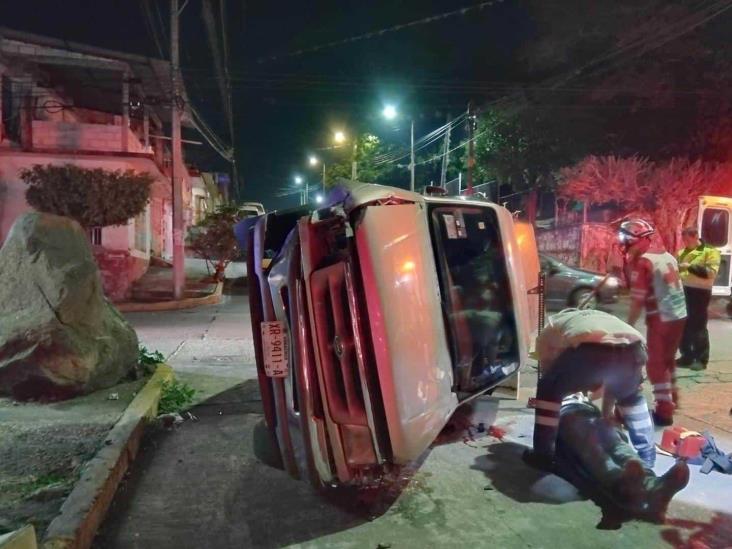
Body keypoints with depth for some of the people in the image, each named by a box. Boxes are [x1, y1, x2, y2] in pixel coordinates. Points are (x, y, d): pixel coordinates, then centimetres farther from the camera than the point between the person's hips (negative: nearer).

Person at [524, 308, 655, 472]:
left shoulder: (550, 329, 37)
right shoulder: (601, 317, 48)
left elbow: (548, 373, 37)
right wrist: (607, 413, 61)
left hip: (591, 350, -5)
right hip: (634, 348, 5)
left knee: (548, 389, 21)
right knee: (630, 394, 38)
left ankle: (543, 455, 20)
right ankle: (646, 454, 42)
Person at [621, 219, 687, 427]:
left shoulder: (643, 262, -17)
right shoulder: (666, 254, 8)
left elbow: (638, 300, -17)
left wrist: (629, 325, -8)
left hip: (661, 318, -8)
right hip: (680, 315, 8)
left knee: (656, 364, 2)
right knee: (668, 359, 23)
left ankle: (664, 410, 6)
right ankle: (671, 399, 37)